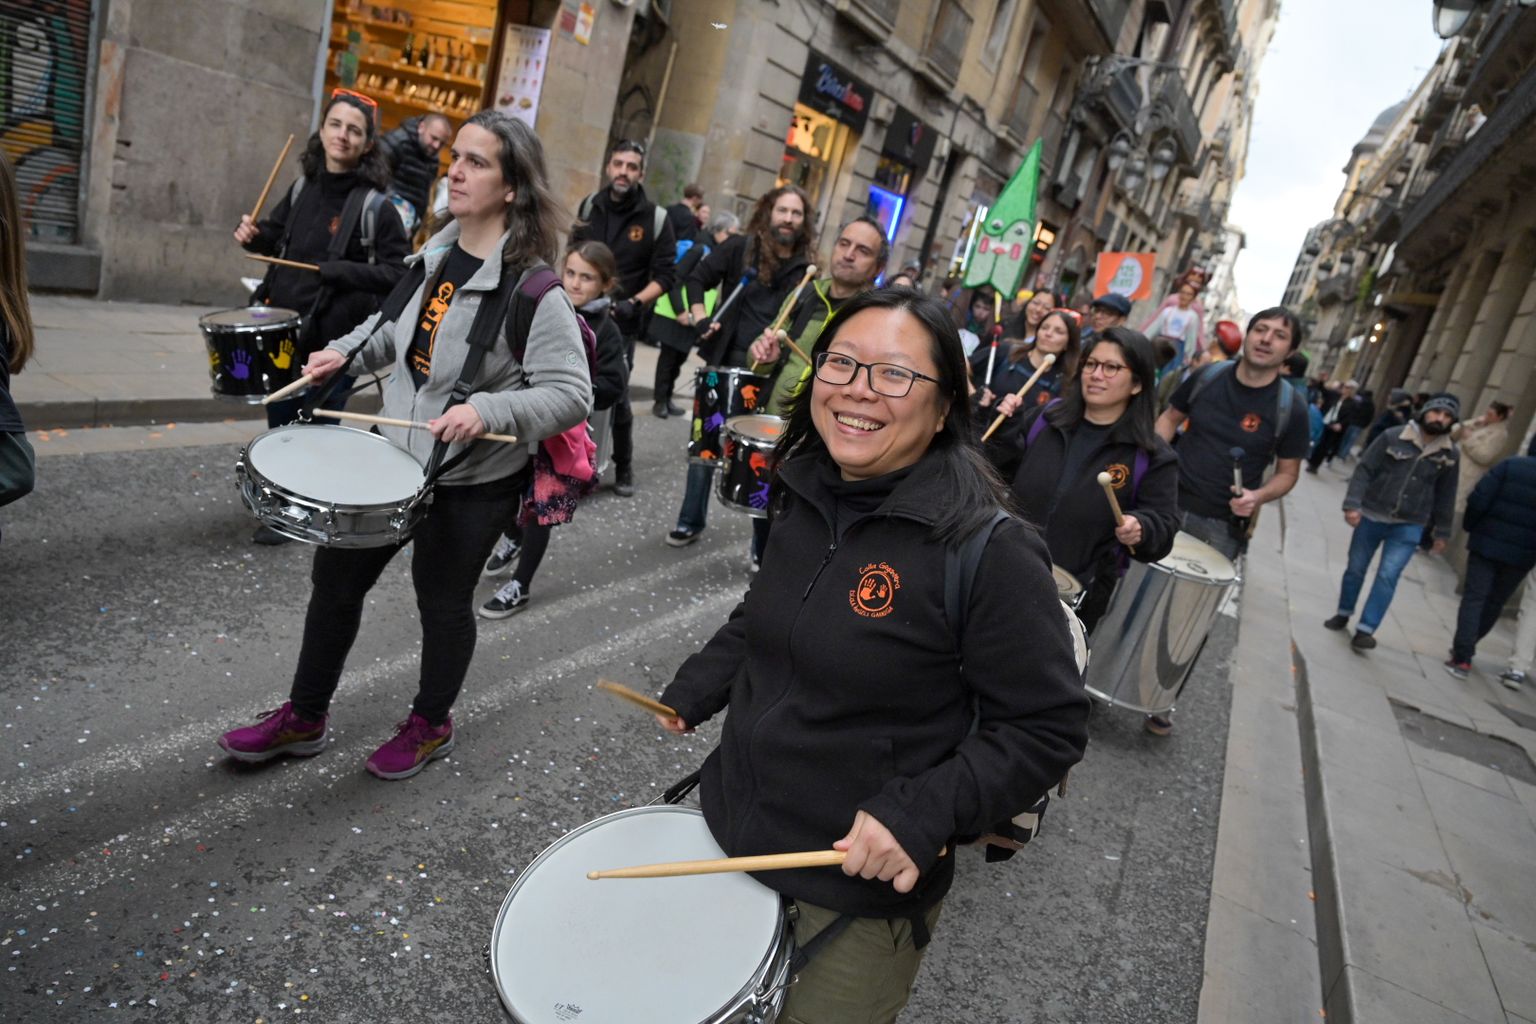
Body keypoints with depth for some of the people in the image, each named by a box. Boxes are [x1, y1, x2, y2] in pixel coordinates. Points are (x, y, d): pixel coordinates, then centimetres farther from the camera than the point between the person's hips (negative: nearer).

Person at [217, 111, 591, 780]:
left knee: (442, 598, 11)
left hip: (474, 479, -7)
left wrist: (486, 410, -34)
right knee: (337, 574, 15)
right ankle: (305, 717, 36)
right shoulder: (437, 253, 2)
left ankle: (430, 724, 39)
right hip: (396, 450, 7)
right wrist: (347, 351, 5)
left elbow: (571, 394, -23)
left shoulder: (532, 287, -21)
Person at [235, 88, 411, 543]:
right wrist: (253, 234, 0)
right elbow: (277, 237, 21)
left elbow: (398, 273, -14)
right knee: (281, 423, 17)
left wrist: (340, 271, -22)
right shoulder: (303, 188, 7)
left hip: (335, 339, -6)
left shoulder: (375, 205, -12)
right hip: (284, 328, 6)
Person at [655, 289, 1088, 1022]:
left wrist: (923, 814, -27)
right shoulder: (805, 492, -3)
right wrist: (697, 687, 3)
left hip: (867, 883, -6)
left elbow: (1048, 730, -18)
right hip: (733, 826, 7)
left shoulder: (991, 552, -24)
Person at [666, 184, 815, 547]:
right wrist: (700, 317, -7)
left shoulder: (808, 269, 2)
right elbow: (698, 278, 7)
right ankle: (691, 521, 24)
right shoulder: (740, 248, 1)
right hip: (726, 363, 1)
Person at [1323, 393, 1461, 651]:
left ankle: (1365, 629, -4)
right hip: (1371, 517, 0)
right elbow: (1364, 470, -7)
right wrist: (1352, 504, -17)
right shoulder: (1393, 438, -7)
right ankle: (1343, 613, 33)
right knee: (1355, 569, 12)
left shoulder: (1449, 454, 1)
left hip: (1408, 526, 0)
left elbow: (1446, 496, 9)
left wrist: (1442, 532, 11)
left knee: (1388, 576, -11)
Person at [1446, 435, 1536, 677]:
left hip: (1488, 543, -3)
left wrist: (1470, 526, 2)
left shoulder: (1511, 465, -8)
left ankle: (1462, 657, -8)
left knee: (1474, 598, 0)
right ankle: (1466, 647, 28)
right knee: (1495, 602, 18)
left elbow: (1478, 500, -14)